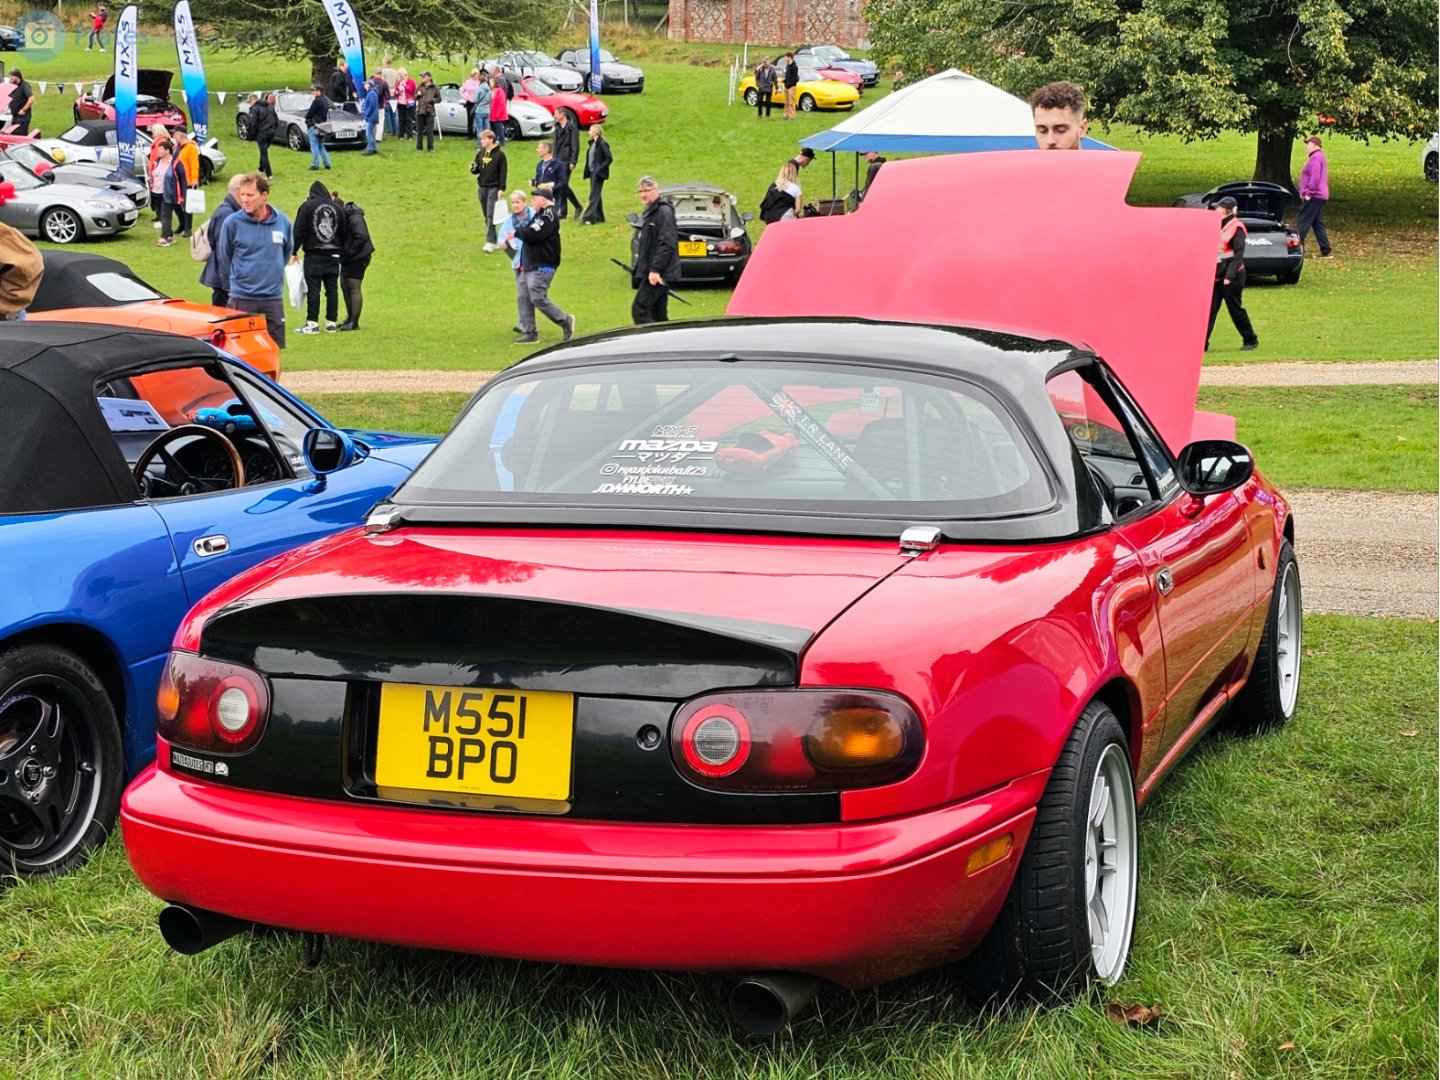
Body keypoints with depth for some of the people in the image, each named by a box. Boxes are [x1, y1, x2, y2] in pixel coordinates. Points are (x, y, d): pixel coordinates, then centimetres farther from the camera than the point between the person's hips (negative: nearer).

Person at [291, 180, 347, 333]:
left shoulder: (307, 206, -3)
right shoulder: (337, 207, 9)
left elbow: (299, 231, -5)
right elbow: (344, 233, 13)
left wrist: (294, 252, 1)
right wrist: (340, 251, 20)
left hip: (314, 255, -4)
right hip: (333, 255, 4)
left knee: (313, 289, -4)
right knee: (332, 289, 6)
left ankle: (312, 323, -7)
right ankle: (331, 322, 8)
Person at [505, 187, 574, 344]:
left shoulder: (548, 215, -15)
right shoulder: (539, 215, 19)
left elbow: (532, 235, -25)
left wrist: (517, 233, -5)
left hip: (542, 267, -10)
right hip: (530, 266, 10)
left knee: (538, 298, -13)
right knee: (524, 298, 7)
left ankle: (565, 321, 0)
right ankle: (529, 332, 10)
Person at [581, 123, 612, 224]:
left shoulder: (602, 144, -14)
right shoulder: (592, 143, 12)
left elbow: (609, 158, -15)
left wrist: (600, 169, -18)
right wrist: (588, 171, 11)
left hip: (598, 174, -9)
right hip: (592, 173, 9)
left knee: (594, 195, -10)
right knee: (596, 195, 13)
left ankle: (589, 217, -13)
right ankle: (599, 217, 20)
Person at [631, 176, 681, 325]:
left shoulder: (664, 212, -13)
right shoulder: (650, 212, 18)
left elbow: (667, 244, -21)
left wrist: (655, 269, -25)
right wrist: (640, 268, 20)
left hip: (657, 274, -10)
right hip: (650, 272, 10)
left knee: (639, 310, -14)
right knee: (658, 314, 11)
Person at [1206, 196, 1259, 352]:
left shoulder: (1236, 227, -10)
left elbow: (1238, 254, -15)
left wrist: (1229, 276, -22)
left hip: (1232, 278, -7)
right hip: (1216, 277, 7)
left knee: (1235, 309, 0)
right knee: (1209, 310, 1)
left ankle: (1251, 340, 14)